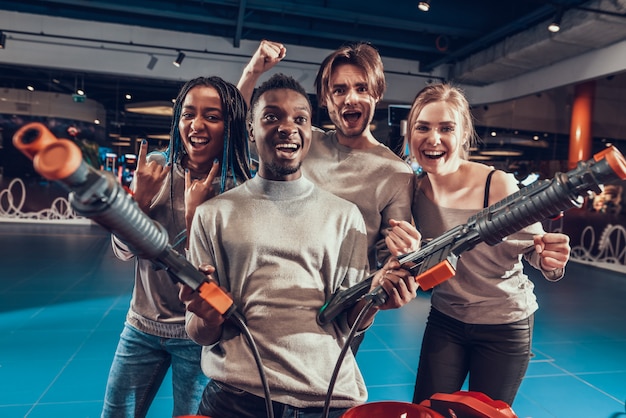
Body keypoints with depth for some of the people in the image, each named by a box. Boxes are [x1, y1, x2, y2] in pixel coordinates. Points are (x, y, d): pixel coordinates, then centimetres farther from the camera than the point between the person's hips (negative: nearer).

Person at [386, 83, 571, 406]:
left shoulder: (498, 185, -23)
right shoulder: (415, 189, -11)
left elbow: (535, 248, -13)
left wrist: (549, 262, -36)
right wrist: (398, 242, -27)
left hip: (504, 328, -2)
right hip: (444, 321, 3)